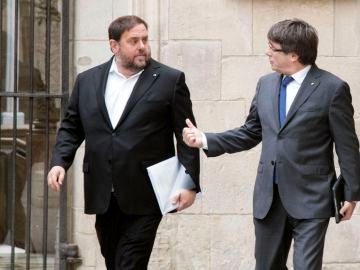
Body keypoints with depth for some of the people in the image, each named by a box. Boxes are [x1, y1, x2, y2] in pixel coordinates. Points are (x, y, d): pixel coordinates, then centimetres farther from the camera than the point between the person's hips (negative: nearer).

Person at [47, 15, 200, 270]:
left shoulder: (170, 80, 0)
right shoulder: (87, 81, 10)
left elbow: (186, 136, -1)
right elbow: (71, 127, 15)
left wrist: (190, 183, -7)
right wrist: (60, 162, -2)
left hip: (144, 198, -4)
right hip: (103, 197, 4)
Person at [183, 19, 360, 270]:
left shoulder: (332, 88, -8)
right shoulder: (266, 84, 9)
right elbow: (250, 133, 16)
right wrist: (205, 140, 6)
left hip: (310, 198, -6)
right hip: (269, 197, 6)